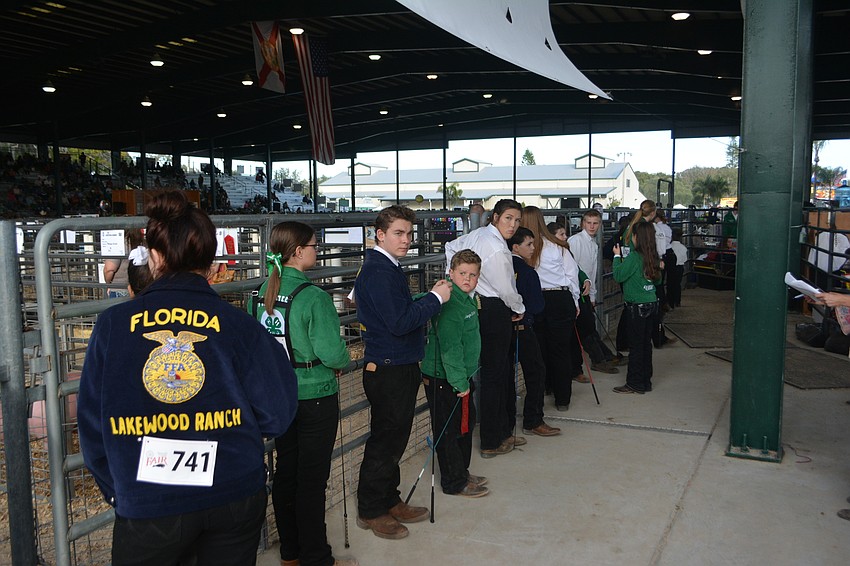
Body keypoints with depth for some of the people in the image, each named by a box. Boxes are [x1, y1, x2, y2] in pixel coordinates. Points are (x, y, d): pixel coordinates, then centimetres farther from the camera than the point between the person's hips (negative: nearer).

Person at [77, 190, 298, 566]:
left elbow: (92, 423, -1)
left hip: (145, 508, 0)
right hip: (236, 499, 1)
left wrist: (116, 491, 13)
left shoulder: (112, 325, -8)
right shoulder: (238, 324, -9)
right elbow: (277, 414, -7)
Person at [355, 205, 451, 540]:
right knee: (385, 441, 2)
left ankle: (389, 501, 32)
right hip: (388, 371, -10)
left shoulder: (387, 268, 14)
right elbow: (399, 322, -25)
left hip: (400, 367, 10)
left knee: (393, 440, 18)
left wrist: (431, 296, 5)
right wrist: (436, 298, -17)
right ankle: (370, 511, 17)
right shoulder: (378, 271, -19)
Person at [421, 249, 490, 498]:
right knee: (450, 430, 2)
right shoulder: (449, 305, -22)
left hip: (462, 376, 10)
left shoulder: (468, 299, 9)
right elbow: (450, 348, -25)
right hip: (444, 380, -10)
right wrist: (460, 382, -24)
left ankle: (462, 473, 35)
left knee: (465, 425, 20)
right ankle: (454, 483, 15)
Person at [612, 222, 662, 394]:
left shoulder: (634, 257, -17)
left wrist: (617, 256, -2)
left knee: (636, 345, 0)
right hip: (652, 303, 8)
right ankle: (646, 381, 23)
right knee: (646, 343, 14)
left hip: (638, 306, -8)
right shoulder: (653, 257, 5)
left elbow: (618, 276, -14)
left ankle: (635, 384, 6)